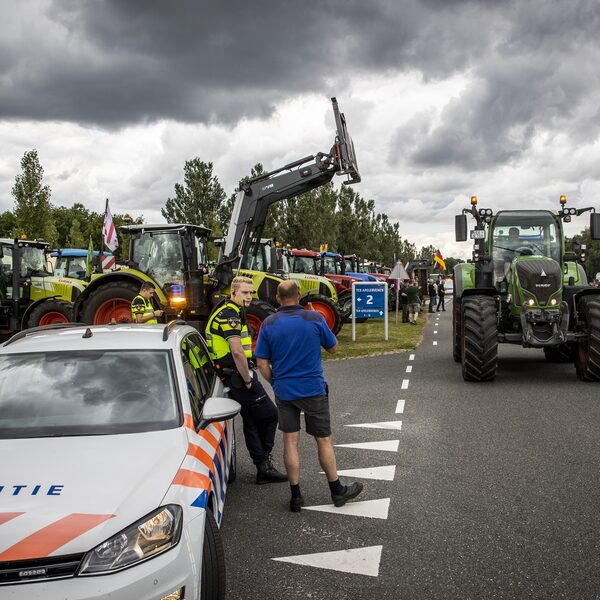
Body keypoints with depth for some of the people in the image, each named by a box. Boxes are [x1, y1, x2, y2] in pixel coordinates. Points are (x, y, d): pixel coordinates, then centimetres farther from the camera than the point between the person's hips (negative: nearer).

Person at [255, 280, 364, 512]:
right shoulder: (315, 319, -10)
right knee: (324, 440, 10)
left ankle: (295, 495, 13)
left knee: (290, 441, 9)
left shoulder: (269, 324, -4)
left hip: (284, 391, 2)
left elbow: (262, 363, -3)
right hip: (313, 389, -2)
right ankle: (337, 491, 21)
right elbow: (332, 347, 5)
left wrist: (276, 382, 12)